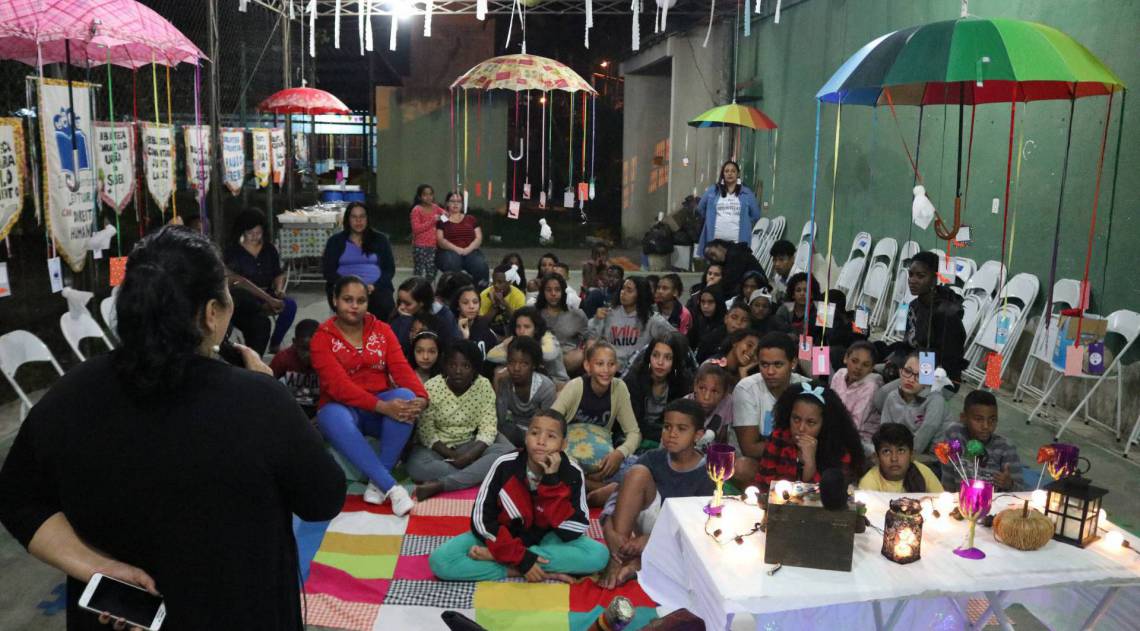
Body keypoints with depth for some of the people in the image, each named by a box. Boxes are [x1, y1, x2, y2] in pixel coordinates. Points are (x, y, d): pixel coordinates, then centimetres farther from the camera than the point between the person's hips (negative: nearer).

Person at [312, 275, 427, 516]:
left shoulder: (382, 330, 6)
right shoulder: (322, 337, -5)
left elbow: (401, 368, -7)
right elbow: (337, 385, -18)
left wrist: (421, 397, -29)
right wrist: (382, 406, -32)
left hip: (381, 407, 3)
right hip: (341, 407, -2)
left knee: (406, 396, -31)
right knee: (334, 418, -38)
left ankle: (377, 481, -24)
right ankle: (390, 486, -36)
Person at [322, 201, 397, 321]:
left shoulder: (380, 239, 16)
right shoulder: (335, 241, 15)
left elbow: (390, 269, 10)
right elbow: (328, 271, 7)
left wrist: (374, 286, -9)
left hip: (376, 287, 1)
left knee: (387, 307, -33)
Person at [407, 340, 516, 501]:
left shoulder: (484, 386, -6)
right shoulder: (431, 387, -11)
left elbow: (488, 428, -10)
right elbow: (426, 430, -13)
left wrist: (471, 455, -27)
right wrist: (451, 455, -25)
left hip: (470, 445, 2)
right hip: (438, 447, -2)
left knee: (507, 452, -27)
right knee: (417, 466, -35)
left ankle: (438, 485, -34)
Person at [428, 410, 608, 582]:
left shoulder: (572, 474, -18)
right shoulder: (504, 465, -19)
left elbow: (572, 533, -24)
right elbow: (481, 519, -16)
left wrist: (552, 482, -31)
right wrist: (521, 558, -25)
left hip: (547, 541, 0)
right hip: (503, 538, 0)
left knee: (599, 554, -29)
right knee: (440, 560, -23)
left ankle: (493, 555, -23)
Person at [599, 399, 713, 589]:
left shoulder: (707, 473, -11)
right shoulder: (653, 458, -4)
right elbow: (619, 495, -11)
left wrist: (650, 540, -30)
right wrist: (610, 529, -31)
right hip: (650, 523, 1)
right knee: (638, 472, -22)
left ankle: (637, 563, -30)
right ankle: (617, 557, -26)